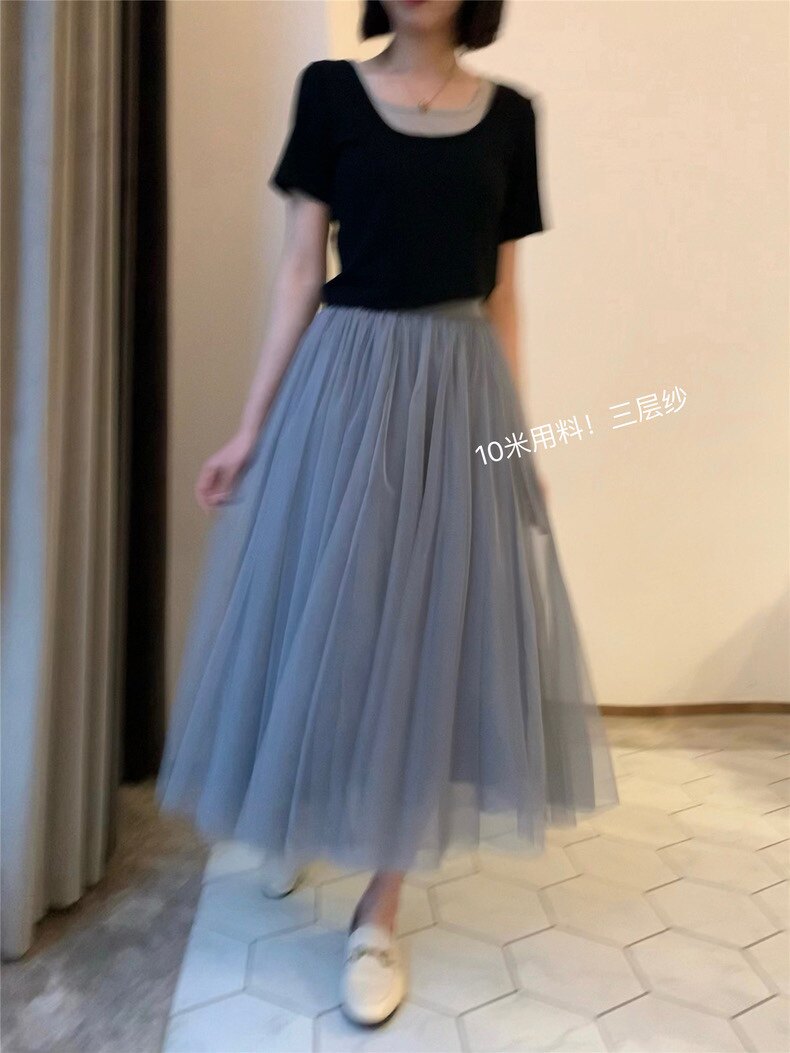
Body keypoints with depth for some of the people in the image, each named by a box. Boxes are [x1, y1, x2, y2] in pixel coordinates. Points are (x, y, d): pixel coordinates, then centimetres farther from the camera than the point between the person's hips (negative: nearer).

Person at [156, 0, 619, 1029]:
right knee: (325, 617, 6)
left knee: (433, 634, 2)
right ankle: (299, 819, 37)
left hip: (460, 395, 2)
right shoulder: (330, 90, 5)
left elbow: (502, 298, 10)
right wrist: (252, 427, -2)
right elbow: (300, 273, 2)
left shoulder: (510, 115, 10)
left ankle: (380, 911, 19)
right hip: (344, 384, -1)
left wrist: (519, 441, 8)